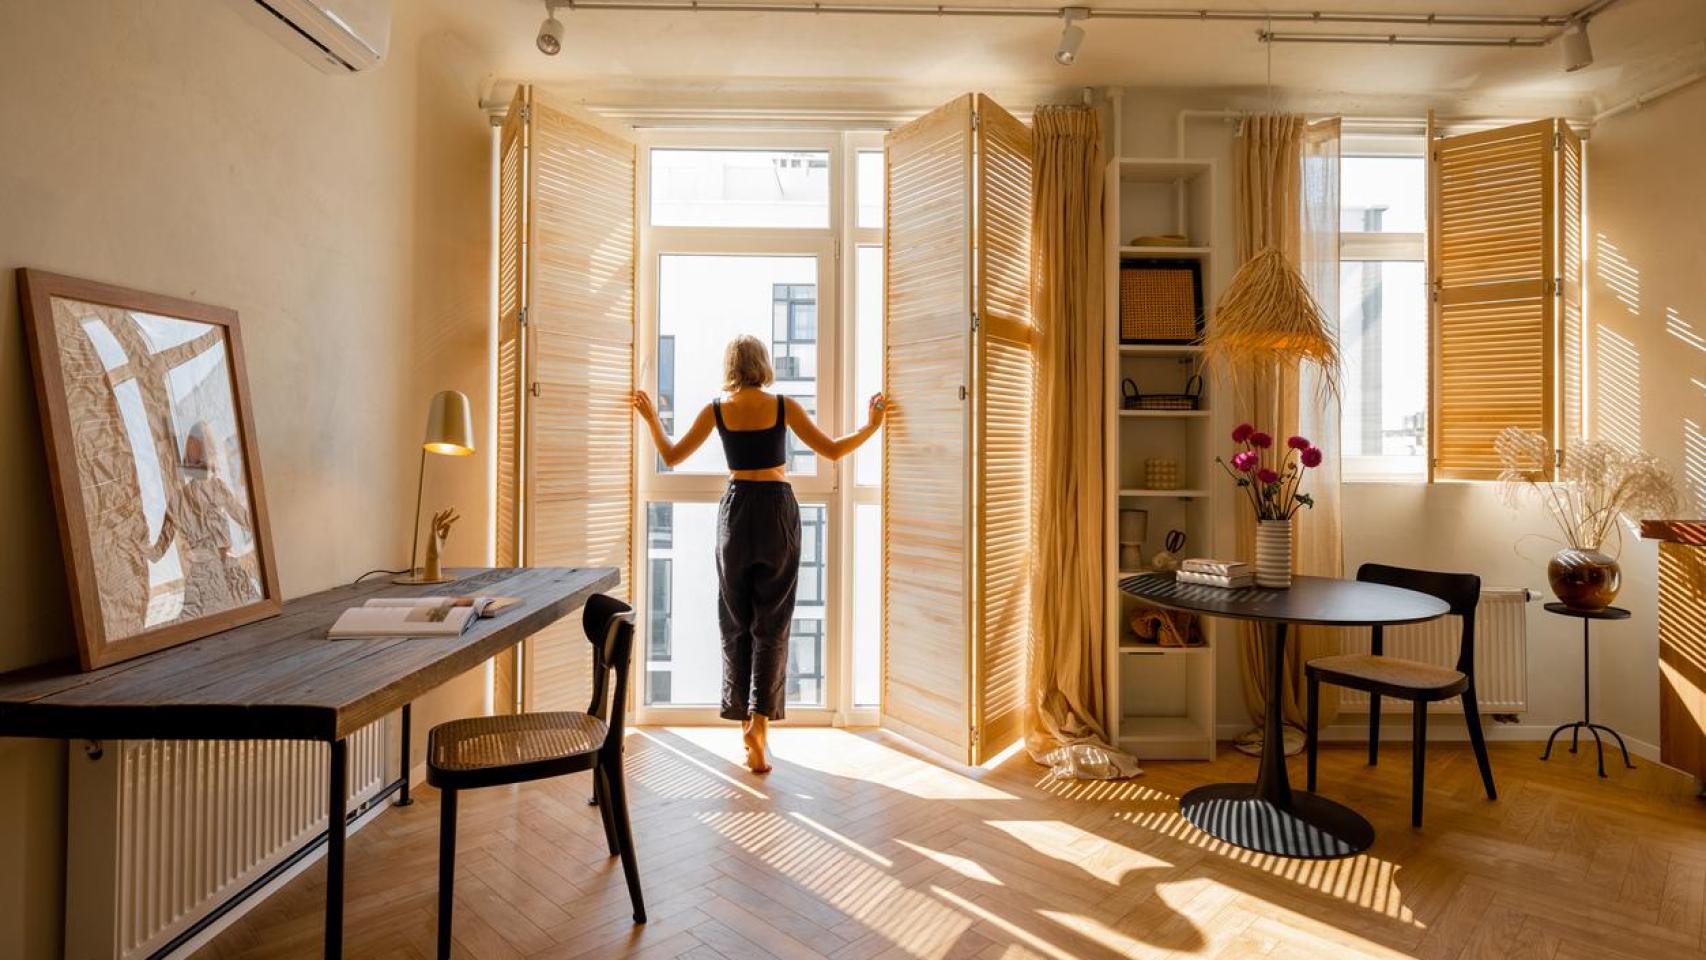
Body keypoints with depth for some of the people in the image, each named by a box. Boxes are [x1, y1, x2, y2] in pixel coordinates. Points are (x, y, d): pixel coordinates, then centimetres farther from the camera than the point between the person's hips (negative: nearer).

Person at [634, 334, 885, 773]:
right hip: (778, 511, -1)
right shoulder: (783, 406, -4)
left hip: (736, 512, 1)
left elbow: (671, 456, 7)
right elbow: (832, 450, -2)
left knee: (736, 622, 13)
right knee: (771, 624, 3)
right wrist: (872, 425, 12)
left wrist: (652, 418, 23)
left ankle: (746, 719, 19)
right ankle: (759, 721, -8)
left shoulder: (717, 409, 0)